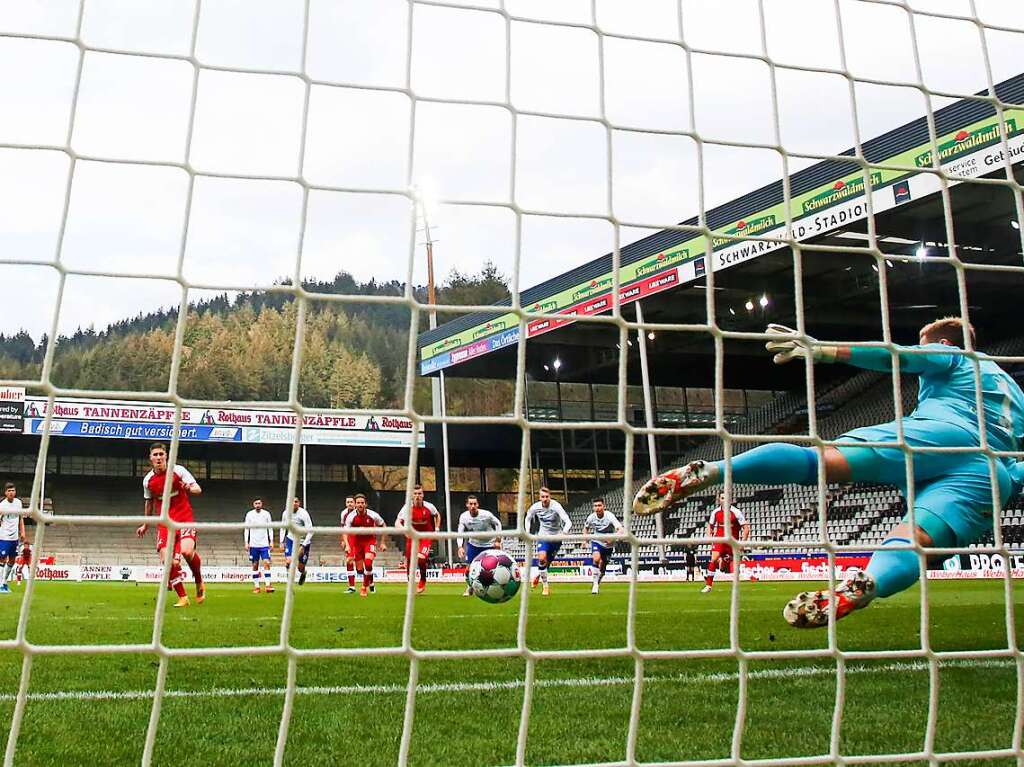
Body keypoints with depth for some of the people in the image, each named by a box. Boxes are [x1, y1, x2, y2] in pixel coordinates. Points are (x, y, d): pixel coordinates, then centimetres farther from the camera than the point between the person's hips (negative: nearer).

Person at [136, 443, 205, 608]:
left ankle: (199, 583, 1)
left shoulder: (178, 470, -6)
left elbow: (198, 489, -9)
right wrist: (146, 525, 29)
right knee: (167, 559, -11)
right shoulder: (148, 480, 5)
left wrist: (190, 488, -33)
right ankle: (182, 597, 4)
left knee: (187, 551, -27)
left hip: (184, 517, -3)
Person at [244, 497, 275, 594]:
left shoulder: (266, 514, 2)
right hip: (253, 544, 1)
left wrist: (271, 541, 1)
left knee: (266, 563, -11)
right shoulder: (249, 514, 2)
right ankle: (256, 586, 10)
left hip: (264, 544, 0)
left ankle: (267, 585, -12)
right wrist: (246, 543, 0)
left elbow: (270, 528, 7)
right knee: (255, 565, 4)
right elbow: (246, 529, 6)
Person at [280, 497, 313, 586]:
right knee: (288, 561, -19)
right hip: (290, 539, 3)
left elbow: (310, 531, -20)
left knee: (300, 567, 3)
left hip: (303, 541, -3)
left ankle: (303, 574, 41)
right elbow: (283, 528, 12)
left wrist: (303, 546, -24)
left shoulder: (303, 514, -20)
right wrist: (282, 541, 3)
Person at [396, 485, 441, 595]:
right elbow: (397, 523, -27)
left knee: (421, 559, -24)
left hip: (426, 536, -1)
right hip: (412, 536, 2)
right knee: (410, 561, 1)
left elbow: (437, 515, 12)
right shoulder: (407, 507, -17)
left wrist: (436, 529, 3)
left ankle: (423, 581, 2)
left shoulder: (429, 506, -12)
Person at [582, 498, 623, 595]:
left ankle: (597, 584, 34)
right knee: (596, 559, -28)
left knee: (603, 567, 8)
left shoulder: (609, 516, -23)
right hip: (597, 542, 1)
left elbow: (620, 529, -34)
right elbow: (586, 527, 12)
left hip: (608, 544, 0)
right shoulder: (591, 517, -12)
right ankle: (595, 583, -17)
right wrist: (585, 539, -1)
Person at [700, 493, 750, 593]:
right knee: (713, 560, -17)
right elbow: (709, 526, 19)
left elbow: (746, 528, -7)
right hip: (719, 539, 1)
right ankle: (708, 585, -12)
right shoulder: (715, 512, 2)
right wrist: (709, 537, 2)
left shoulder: (736, 512, -9)